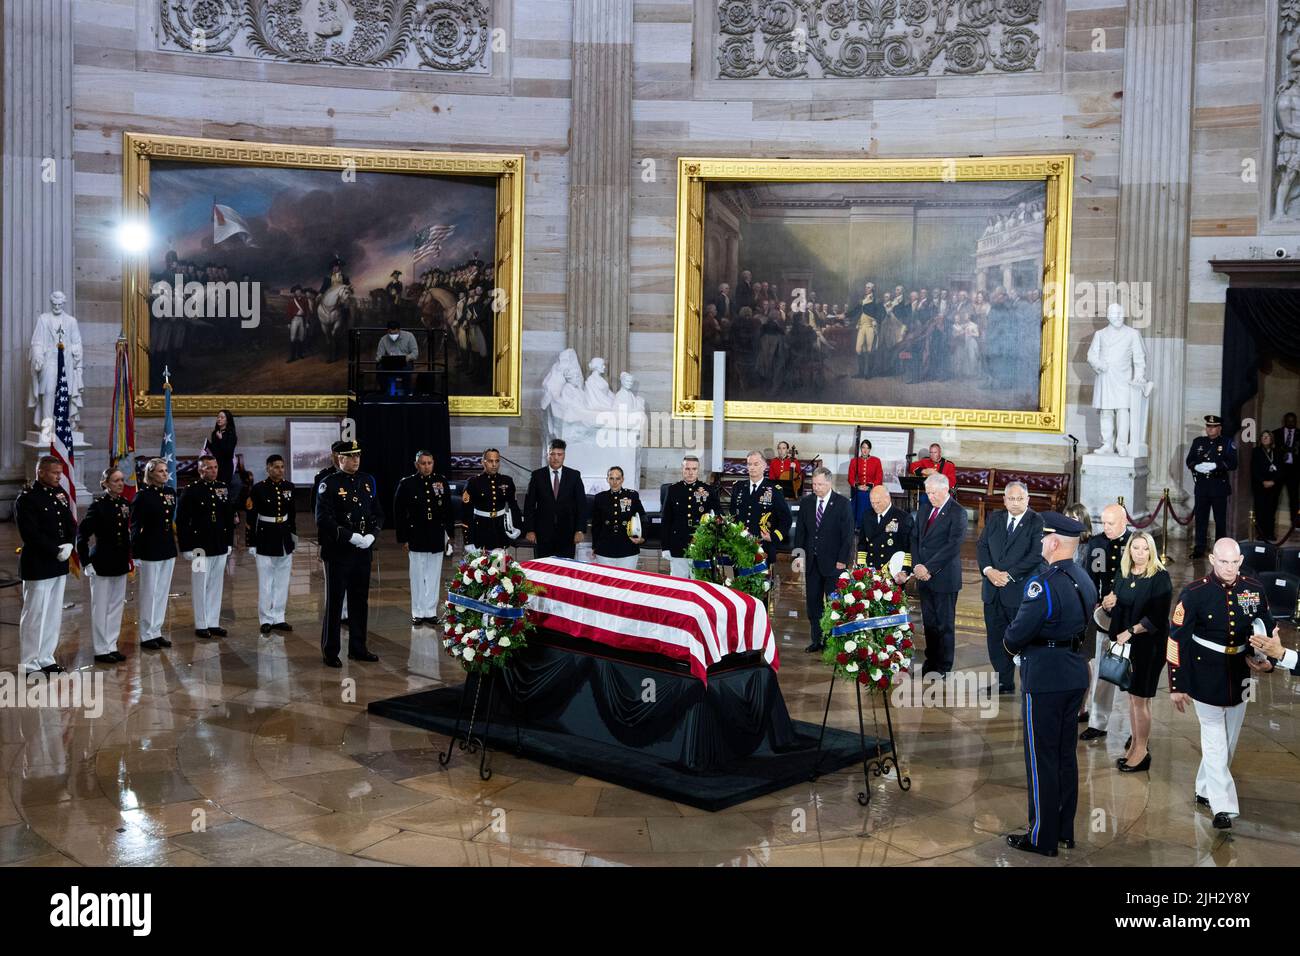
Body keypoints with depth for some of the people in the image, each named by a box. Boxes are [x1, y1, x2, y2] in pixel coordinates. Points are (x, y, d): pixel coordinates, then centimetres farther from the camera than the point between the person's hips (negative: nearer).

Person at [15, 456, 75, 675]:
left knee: (54, 614, 12)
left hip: (59, 564, 7)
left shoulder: (61, 494, 9)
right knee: (34, 615, 0)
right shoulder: (26, 499, -12)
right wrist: (57, 551, -17)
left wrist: (68, 546, -8)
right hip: (37, 566, -7)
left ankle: (46, 659, 22)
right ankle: (30, 664, 8)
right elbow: (31, 534, -18)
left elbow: (71, 524, 11)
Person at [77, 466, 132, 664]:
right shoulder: (98, 506, -12)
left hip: (120, 564, 6)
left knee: (117, 606, 11)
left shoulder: (125, 505, 5)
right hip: (101, 564, -6)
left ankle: (112, 646, 21)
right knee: (100, 608, 3)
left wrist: (128, 559, 12)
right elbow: (82, 535, -12)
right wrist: (87, 564, -13)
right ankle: (101, 650, 11)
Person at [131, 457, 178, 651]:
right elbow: (136, 526, -11)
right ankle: (147, 636, 11)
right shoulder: (142, 496, -11)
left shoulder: (171, 492, 6)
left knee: (163, 592, 11)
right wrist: (135, 555, -13)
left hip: (168, 549, 6)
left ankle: (157, 632, 21)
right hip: (150, 550, -6)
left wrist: (173, 544, 15)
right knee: (149, 593, 2)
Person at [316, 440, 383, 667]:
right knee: (334, 602, 1)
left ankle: (358, 648, 23)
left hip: (363, 552, 6)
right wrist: (352, 536, -20)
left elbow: (377, 514, 13)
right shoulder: (329, 484, -8)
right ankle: (330, 652, 9)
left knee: (360, 601, 12)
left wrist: (371, 535, -5)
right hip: (338, 552, -6)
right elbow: (324, 520, -16)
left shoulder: (367, 481, 10)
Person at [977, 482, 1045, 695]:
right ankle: (1004, 682, 22)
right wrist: (988, 570, -10)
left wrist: (1009, 575, -17)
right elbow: (982, 546, 8)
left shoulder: (1037, 523, -7)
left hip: (1020, 591, -5)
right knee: (995, 638, 11)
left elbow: (1037, 555, -15)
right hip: (993, 591, 6)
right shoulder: (994, 520, 11)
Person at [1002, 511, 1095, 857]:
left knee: (1041, 758, 1)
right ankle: (1065, 830, 26)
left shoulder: (1044, 583, -20)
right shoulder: (1085, 580, 8)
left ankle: (1042, 837, 9)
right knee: (1066, 754, 16)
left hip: (1044, 679, -9)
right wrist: (1025, 648, 9)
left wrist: (1011, 646, 0)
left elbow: (1017, 634, -23)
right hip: (1075, 675, 9)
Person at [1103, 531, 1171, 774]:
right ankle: (1135, 743, 20)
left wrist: (1131, 631, -21)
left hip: (1149, 644, -6)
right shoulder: (1123, 575, 8)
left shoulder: (1160, 577, -10)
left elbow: (1158, 617, -15)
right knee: (1132, 696, 11)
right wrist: (1107, 605, -7)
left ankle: (1141, 751, 9)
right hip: (1126, 644, 6)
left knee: (1140, 698, 0)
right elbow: (1116, 609, 16)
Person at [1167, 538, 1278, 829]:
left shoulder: (1255, 589, -4)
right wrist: (1177, 686, -9)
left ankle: (1205, 791, 32)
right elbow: (1176, 640, -11)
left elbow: (1269, 628, 12)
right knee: (1215, 742, -2)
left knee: (1229, 740, 14)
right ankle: (1223, 807, 1)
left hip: (1240, 678, 4)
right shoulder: (1194, 594, -15)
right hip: (1207, 680, -4)